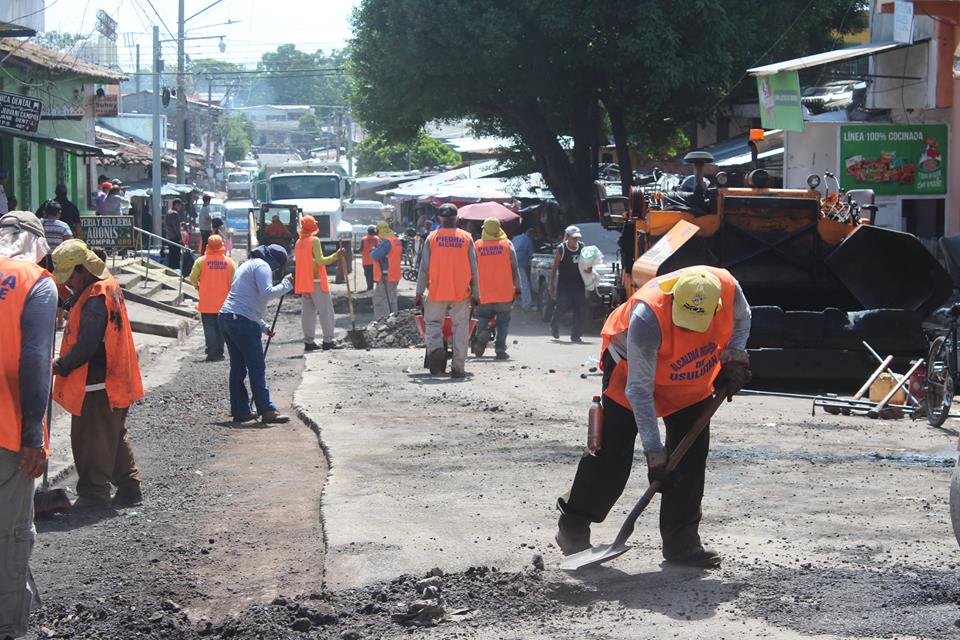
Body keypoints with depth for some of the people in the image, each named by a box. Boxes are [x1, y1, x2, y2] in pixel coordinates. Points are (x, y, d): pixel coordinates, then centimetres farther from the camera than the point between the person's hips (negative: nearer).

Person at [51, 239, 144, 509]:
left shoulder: (95, 300, -22)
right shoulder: (108, 286, 9)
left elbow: (86, 347, -24)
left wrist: (60, 366, -10)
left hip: (96, 386, -10)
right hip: (114, 381, 10)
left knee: (92, 443, 0)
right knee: (115, 438, 18)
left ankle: (93, 495, 7)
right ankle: (128, 490, 25)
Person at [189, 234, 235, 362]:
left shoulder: (201, 261, -8)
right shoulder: (229, 262, -3)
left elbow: (193, 278, -8)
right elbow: (233, 282, -3)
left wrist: (198, 287, 13)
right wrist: (229, 294, 14)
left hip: (206, 302, -2)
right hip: (223, 302, 2)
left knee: (209, 327, 2)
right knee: (220, 327, 12)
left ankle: (212, 353, -5)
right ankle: (219, 352, 14)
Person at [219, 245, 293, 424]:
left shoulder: (247, 265, 28)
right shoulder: (262, 266, -4)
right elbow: (267, 293, -19)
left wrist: (263, 326, 27)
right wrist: (286, 285, -5)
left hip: (226, 318, 10)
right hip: (243, 322, -10)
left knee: (238, 367, 13)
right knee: (257, 368, -6)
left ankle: (240, 411, 15)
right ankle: (267, 411, -6)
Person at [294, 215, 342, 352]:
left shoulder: (298, 243, 11)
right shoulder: (314, 240, -10)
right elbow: (320, 260, -16)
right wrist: (336, 255, -10)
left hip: (304, 283, 7)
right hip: (317, 281, -7)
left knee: (308, 312, 8)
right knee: (326, 311, -2)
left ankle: (308, 341, 5)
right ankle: (328, 340, -5)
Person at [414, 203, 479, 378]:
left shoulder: (432, 238, -1)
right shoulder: (466, 238, 2)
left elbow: (424, 268, 0)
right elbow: (473, 268, 4)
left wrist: (419, 293, 6)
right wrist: (476, 293, 12)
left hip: (437, 292, 0)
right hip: (461, 292, 0)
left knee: (433, 322, 12)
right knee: (460, 327, 6)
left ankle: (436, 348, -17)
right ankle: (458, 368, 4)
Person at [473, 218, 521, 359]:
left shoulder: (476, 246, 1)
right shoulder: (507, 244, -1)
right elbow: (514, 268, 0)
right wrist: (517, 288, 7)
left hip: (483, 293, 1)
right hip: (504, 293, -1)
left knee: (483, 317, 14)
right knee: (503, 321, 7)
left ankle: (482, 332, -16)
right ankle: (500, 349, 2)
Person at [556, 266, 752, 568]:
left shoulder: (728, 287, -29)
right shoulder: (646, 317, -41)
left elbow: (741, 318, 0)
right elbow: (639, 389, -33)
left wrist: (734, 356, -16)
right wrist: (653, 452, -32)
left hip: (693, 379, 5)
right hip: (632, 368, -4)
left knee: (692, 454, -1)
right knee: (612, 453, -7)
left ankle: (681, 542, 7)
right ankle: (573, 528, 6)